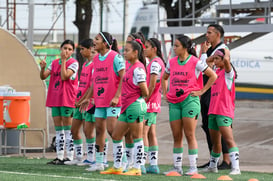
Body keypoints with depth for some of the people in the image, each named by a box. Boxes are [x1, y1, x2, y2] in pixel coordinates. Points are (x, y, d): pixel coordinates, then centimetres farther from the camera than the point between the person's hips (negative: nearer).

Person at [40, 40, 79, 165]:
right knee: (58, 129, 8)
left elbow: (64, 76, -18)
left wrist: (64, 60, -14)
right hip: (55, 99, 6)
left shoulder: (73, 63, -5)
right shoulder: (54, 63, 13)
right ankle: (59, 157, 12)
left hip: (67, 100, -6)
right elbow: (43, 76, 8)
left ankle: (70, 157, -3)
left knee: (68, 129, -5)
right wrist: (43, 68, -12)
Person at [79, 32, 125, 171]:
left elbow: (123, 78, -15)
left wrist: (117, 97, -22)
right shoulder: (96, 59, 13)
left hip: (112, 102, -8)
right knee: (99, 130, 8)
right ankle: (99, 162, 13)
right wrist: (87, 98, 19)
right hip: (100, 101, 8)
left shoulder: (115, 57, -11)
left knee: (112, 129, -12)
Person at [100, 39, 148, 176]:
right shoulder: (129, 67, 16)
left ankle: (137, 168, -2)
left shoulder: (138, 68, -13)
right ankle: (117, 167, 18)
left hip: (135, 105, -10)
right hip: (126, 106, 10)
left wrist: (140, 97, 2)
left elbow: (144, 91, -15)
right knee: (116, 136, 12)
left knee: (136, 137, -5)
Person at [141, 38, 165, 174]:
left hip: (149, 103, -10)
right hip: (154, 103, 10)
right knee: (151, 133, 10)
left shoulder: (155, 63, -13)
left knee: (143, 132, -10)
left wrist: (144, 101, -16)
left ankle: (141, 164, -12)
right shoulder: (158, 62, 17)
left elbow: (152, 85, -19)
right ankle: (153, 164, 10)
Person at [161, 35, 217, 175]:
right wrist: (165, 94, 15)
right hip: (174, 102, 5)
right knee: (176, 136, 5)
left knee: (189, 135, -6)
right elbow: (164, 78, 28)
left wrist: (202, 91, -4)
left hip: (190, 100, -5)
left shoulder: (195, 62, -5)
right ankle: (177, 167, 10)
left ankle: (193, 167, -2)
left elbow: (213, 76, -2)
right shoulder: (172, 62, 11)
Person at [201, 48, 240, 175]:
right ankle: (212, 166, 31)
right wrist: (214, 55, 20)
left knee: (229, 140, -17)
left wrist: (226, 53, -6)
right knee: (215, 142, 19)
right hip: (213, 111, 8)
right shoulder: (217, 72, 17)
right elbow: (207, 62, 33)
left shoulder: (228, 72, -6)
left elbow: (226, 60, -25)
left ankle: (236, 168, -22)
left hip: (224, 112, -8)